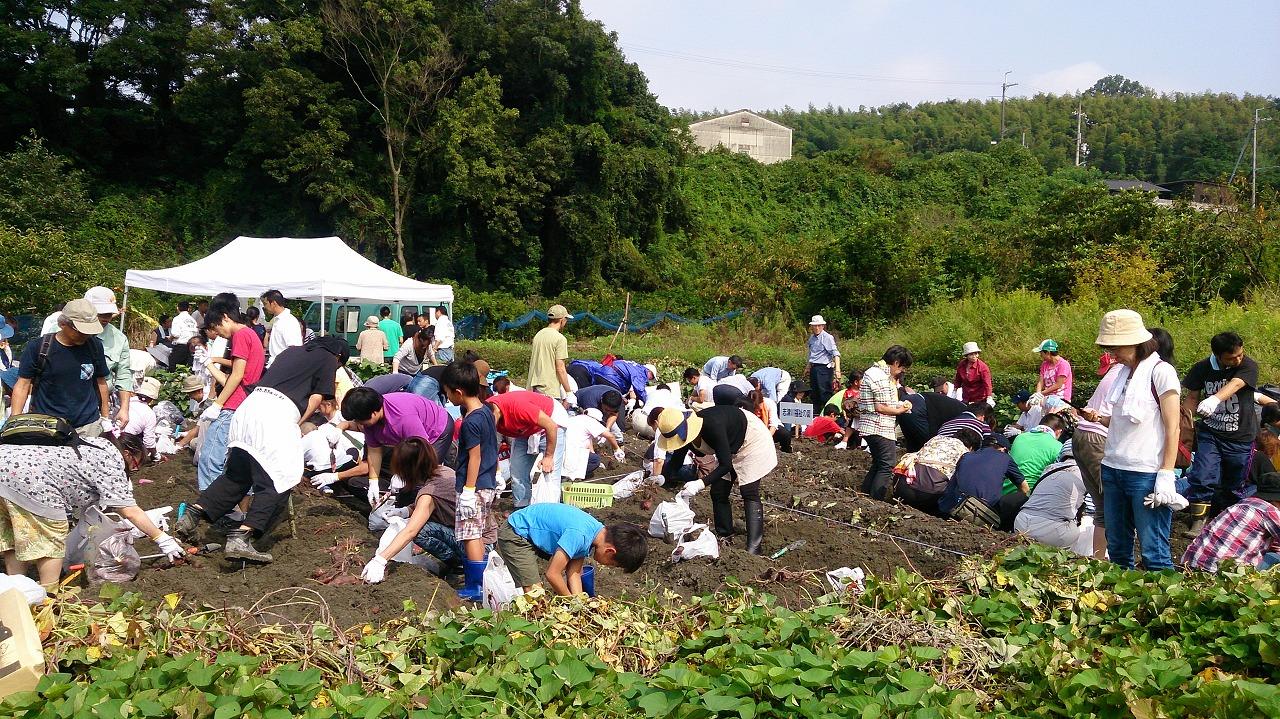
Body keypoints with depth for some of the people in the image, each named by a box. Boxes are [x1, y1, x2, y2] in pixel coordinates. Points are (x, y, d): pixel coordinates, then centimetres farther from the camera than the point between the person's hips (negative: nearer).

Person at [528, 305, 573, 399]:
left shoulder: (538, 335, 11)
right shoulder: (560, 338, -11)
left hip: (533, 388, 8)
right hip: (550, 391, -8)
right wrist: (569, 392, -8)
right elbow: (560, 369, -14)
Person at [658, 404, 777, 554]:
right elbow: (674, 465, -7)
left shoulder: (712, 425, -40)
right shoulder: (684, 434, -16)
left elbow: (725, 465, -36)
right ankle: (724, 538, 9)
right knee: (718, 492, 1)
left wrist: (702, 483, -44)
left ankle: (754, 547, -20)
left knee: (749, 492, -16)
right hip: (731, 449, 8)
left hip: (752, 440, -8)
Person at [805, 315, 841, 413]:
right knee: (815, 394, 11)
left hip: (824, 368, -8)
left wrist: (837, 369, -28)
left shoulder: (827, 338, -10)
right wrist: (808, 367, 29)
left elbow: (835, 354, -18)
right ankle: (815, 413, 18)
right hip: (814, 368, 8)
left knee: (825, 394, -10)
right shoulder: (812, 338, 13)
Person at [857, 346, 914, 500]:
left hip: (870, 428, 10)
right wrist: (900, 410, -5)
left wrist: (899, 405, 14)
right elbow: (880, 408, -20)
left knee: (878, 463, 19)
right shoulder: (881, 377, -18)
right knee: (887, 465, -5)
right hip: (880, 429, -10)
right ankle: (876, 500, -6)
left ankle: (864, 494, 23)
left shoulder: (872, 371, 15)